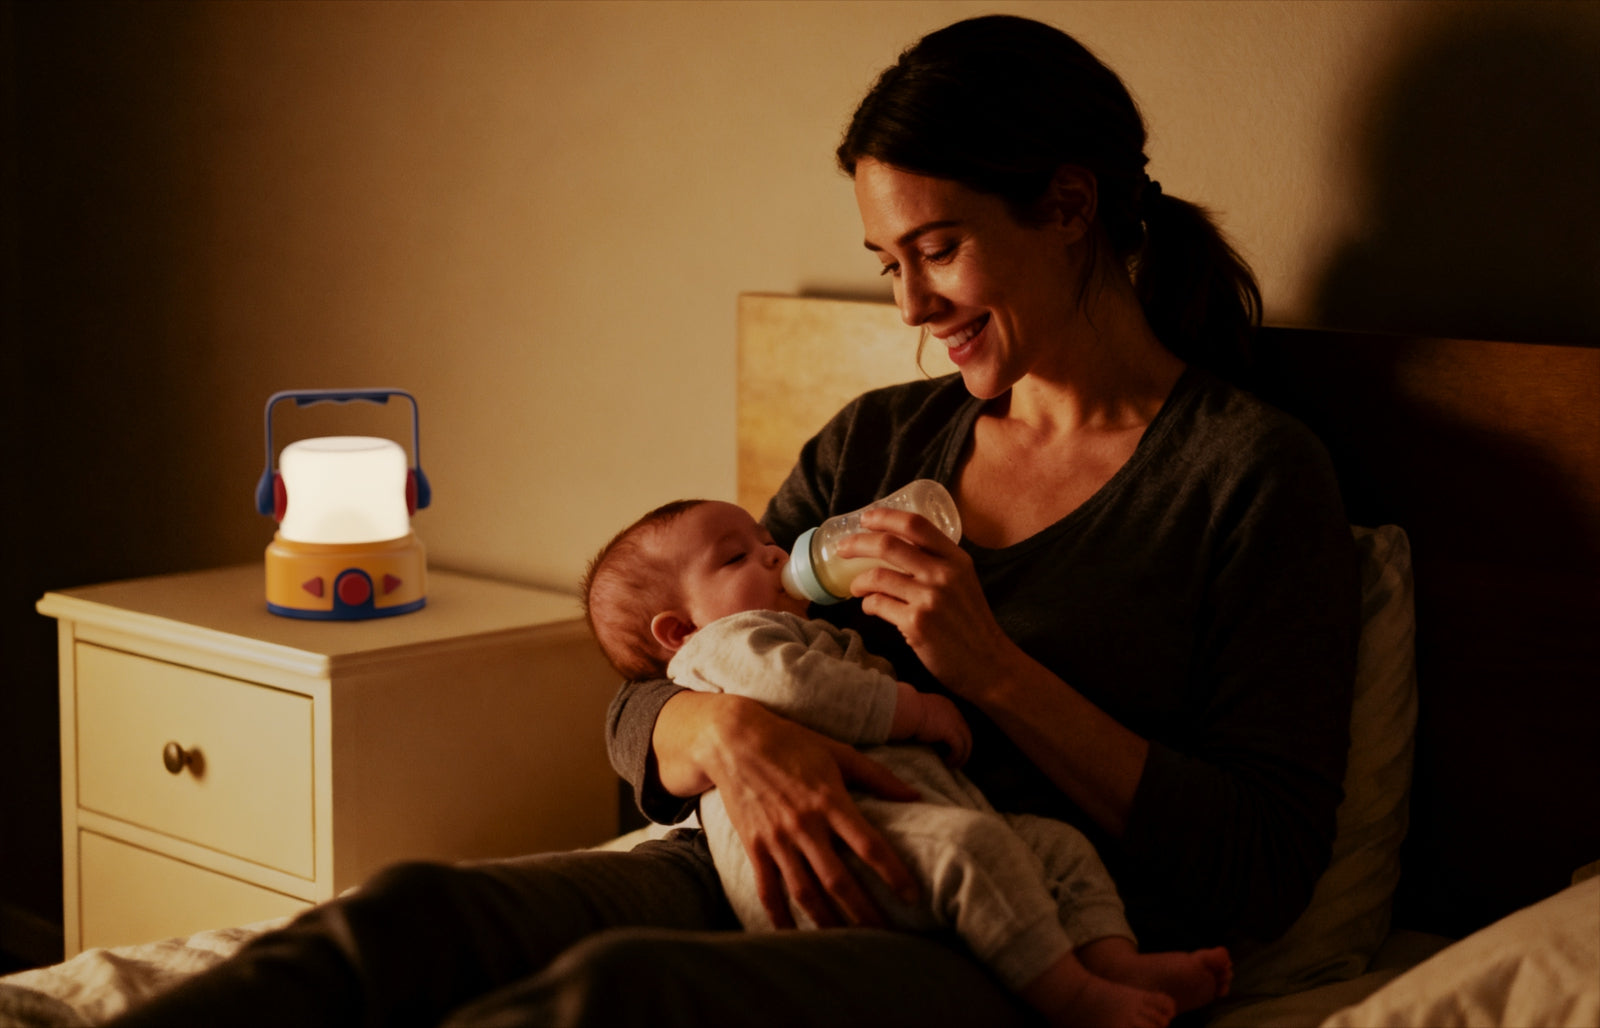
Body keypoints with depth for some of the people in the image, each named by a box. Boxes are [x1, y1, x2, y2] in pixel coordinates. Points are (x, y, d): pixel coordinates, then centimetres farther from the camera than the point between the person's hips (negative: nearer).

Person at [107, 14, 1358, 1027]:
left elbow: (1264, 871, -6)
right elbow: (637, 709, 13)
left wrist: (995, 670, -13)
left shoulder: (1253, 475, 1)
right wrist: (725, 729, -12)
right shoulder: (880, 443, 17)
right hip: (768, 876, 6)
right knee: (403, 915, -23)